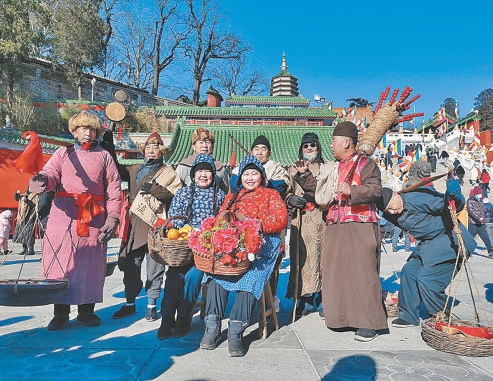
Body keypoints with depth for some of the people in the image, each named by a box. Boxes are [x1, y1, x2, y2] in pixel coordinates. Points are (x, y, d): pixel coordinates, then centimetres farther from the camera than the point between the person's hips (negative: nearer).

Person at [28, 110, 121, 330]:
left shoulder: (104, 157, 13)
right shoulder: (63, 153, 15)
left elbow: (113, 189, 6)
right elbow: (51, 173, -2)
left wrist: (112, 217, -4)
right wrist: (42, 180, -27)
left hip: (93, 217, 0)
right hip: (64, 213, 0)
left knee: (90, 262, 1)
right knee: (61, 259, -2)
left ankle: (86, 311, 14)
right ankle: (60, 313, 9)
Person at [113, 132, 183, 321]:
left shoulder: (168, 172, 6)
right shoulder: (135, 170, 21)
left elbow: (178, 196, -5)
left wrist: (155, 189, -15)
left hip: (156, 224, -4)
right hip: (135, 223, 4)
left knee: (154, 266, 3)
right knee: (129, 264, 6)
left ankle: (151, 305, 17)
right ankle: (130, 303, 21)